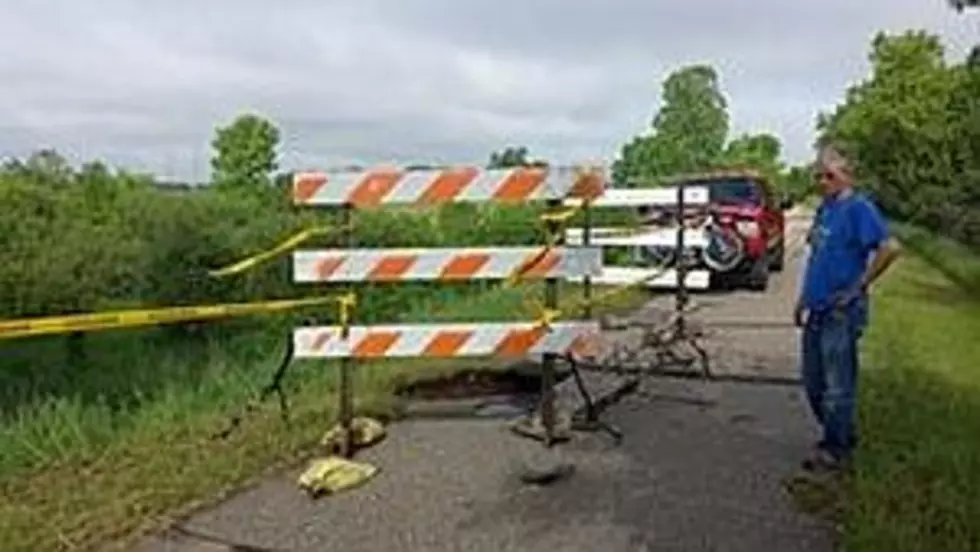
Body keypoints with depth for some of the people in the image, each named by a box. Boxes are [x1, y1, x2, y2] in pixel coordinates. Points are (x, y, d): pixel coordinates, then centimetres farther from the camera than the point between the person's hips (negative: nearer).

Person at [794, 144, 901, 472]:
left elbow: (890, 248, -23)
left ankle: (835, 451, 16)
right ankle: (841, 437, 34)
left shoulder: (858, 208, -13)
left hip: (841, 313, -9)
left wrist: (859, 286, -17)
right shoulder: (824, 208, 13)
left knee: (837, 386, 2)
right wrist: (804, 299, 19)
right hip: (816, 311, 9)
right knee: (813, 382, 17)